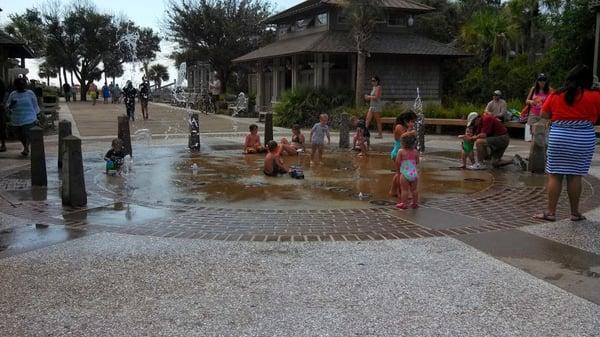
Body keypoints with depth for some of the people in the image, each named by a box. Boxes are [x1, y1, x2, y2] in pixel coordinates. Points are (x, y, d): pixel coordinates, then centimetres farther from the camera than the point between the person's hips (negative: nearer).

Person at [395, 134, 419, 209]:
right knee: (414, 190, 14)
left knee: (405, 190, 4)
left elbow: (397, 163, -6)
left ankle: (404, 204, 7)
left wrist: (398, 171, 11)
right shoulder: (415, 152, 0)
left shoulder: (401, 151, -9)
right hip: (414, 173, 4)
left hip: (404, 174, -3)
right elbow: (417, 162, 8)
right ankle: (415, 203, 21)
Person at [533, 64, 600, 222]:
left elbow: (544, 114, 10)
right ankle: (575, 213, 14)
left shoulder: (555, 96, 2)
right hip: (584, 139, 0)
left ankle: (551, 212, 5)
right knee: (575, 176, 6)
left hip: (559, 138, 0)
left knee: (555, 175, 5)